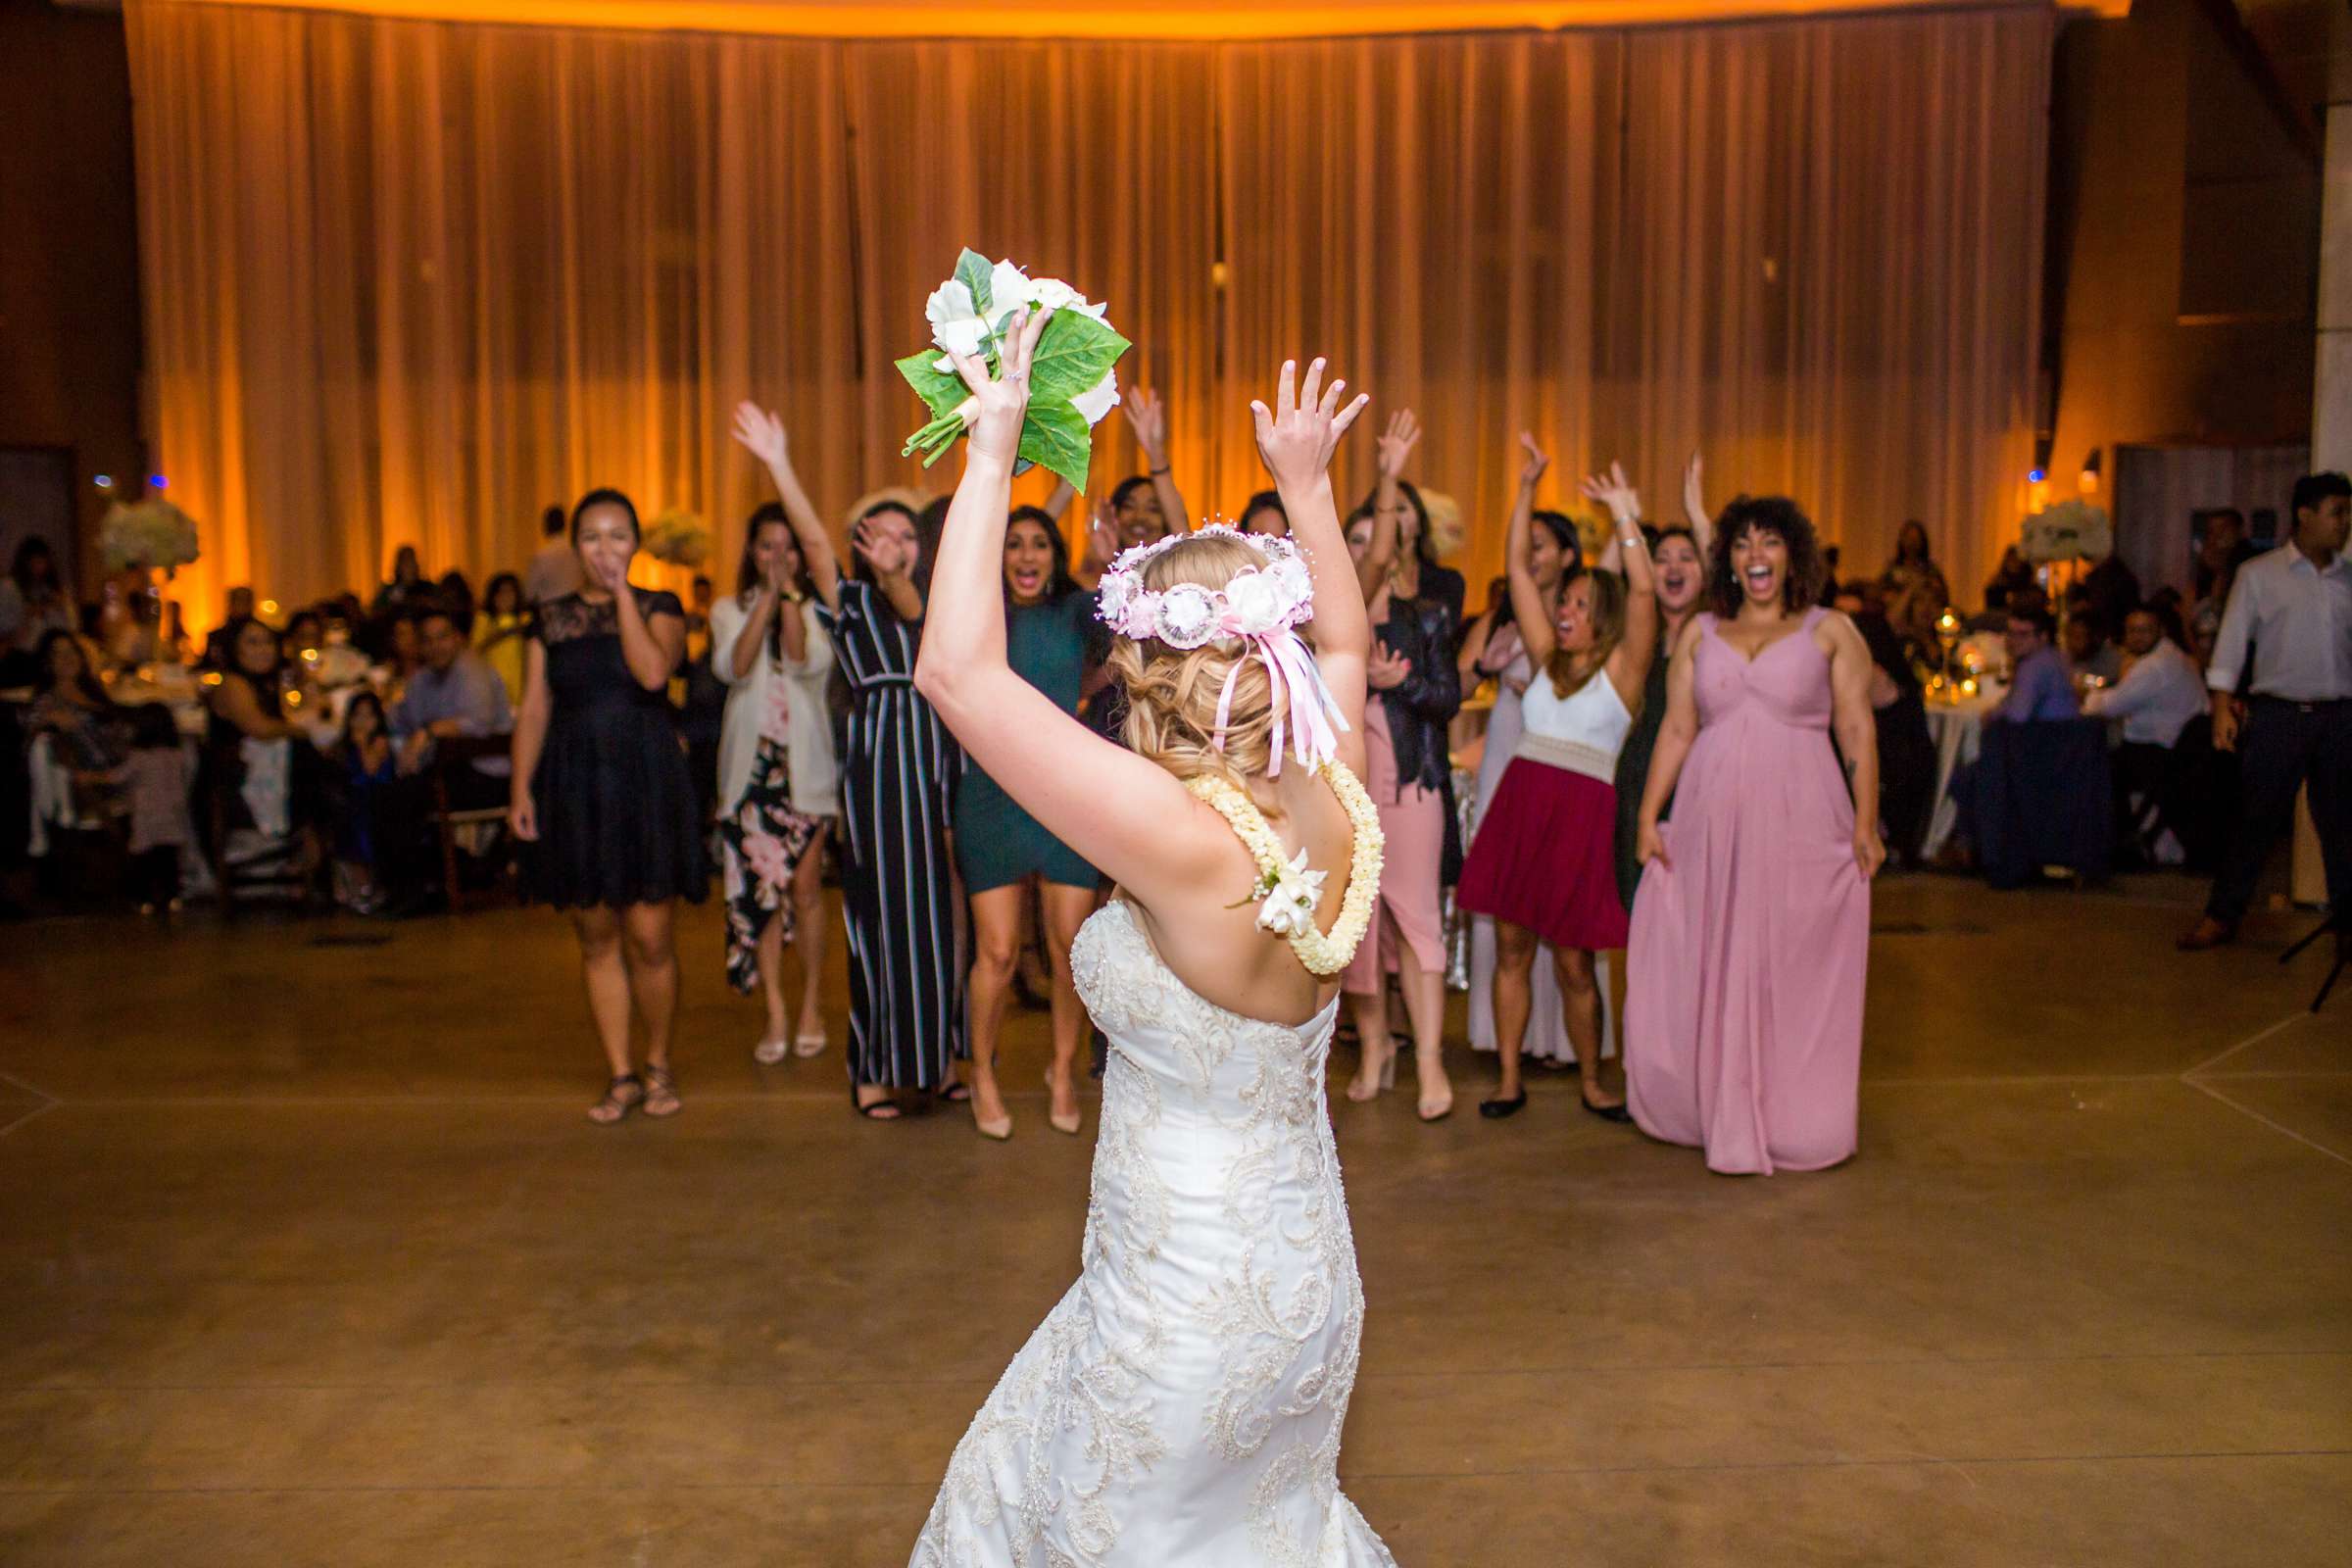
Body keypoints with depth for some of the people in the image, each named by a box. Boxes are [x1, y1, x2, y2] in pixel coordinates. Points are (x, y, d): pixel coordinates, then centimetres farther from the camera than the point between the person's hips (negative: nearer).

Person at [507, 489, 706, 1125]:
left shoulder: (659, 608, 3)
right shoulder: (552, 618, 10)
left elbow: (652, 672, -17)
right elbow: (533, 709, 7)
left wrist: (621, 594, -10)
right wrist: (520, 790, -3)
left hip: (646, 784, -2)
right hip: (574, 788, 3)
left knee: (649, 939, -5)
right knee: (597, 940, 5)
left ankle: (658, 1065, 16)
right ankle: (621, 1076, 15)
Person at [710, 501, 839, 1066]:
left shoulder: (818, 609, 4)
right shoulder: (729, 609, 9)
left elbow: (807, 662, -15)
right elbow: (732, 668, -11)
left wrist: (789, 595, -17)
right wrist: (768, 598, -14)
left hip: (807, 764, -1)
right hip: (751, 761, 2)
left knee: (804, 886, -3)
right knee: (760, 888, 1)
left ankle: (812, 1005, 13)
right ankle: (775, 1015, 8)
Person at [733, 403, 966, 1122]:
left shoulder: (935, 603, 15)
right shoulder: (851, 601, 4)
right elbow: (816, 543, -10)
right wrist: (778, 464, -23)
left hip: (935, 769, 4)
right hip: (877, 769, -3)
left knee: (938, 914, 6)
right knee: (882, 912, -1)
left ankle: (939, 1056, 18)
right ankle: (873, 1069, 7)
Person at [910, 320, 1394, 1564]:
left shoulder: (1186, 841, -31)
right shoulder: (1334, 805, -10)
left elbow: (955, 671, -31)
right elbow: (1344, 644, 13)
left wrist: (992, 450, -24)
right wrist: (1306, 488, 17)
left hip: (1192, 1299, -7)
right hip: (1304, 1265, 7)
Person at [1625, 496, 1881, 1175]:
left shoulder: (1831, 631, 6)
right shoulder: (1700, 634, 13)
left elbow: (1857, 732, 1)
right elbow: (1676, 730, 10)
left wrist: (1865, 823, -7)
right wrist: (1648, 817, 3)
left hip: (1800, 826, -2)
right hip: (1711, 825, 3)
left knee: (1795, 975, 2)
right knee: (1715, 973, 7)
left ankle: (1794, 1122, 15)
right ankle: (1725, 1117, 21)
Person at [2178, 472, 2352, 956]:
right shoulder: (2259, 574, -1)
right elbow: (2232, 642, -3)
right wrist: (2222, 706, -12)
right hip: (2277, 714, -3)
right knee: (2256, 820, 3)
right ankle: (2222, 916, 13)